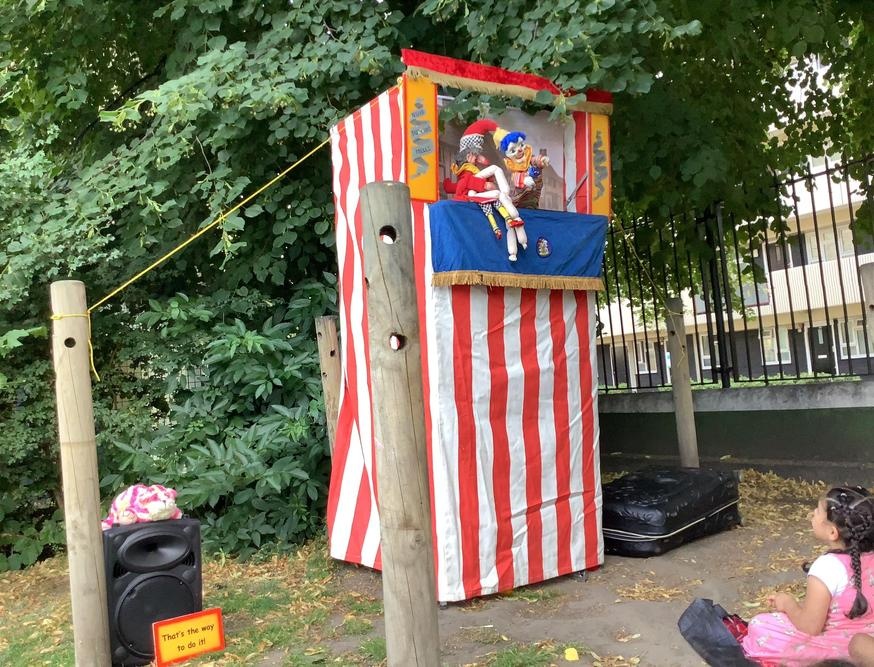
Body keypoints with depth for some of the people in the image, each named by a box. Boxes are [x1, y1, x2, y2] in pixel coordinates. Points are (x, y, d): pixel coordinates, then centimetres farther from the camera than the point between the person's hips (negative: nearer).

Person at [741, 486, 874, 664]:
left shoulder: (827, 567, -30)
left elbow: (811, 626, -24)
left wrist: (788, 604, -7)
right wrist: (798, 604, 6)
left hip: (837, 643, -8)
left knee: (758, 627, -1)